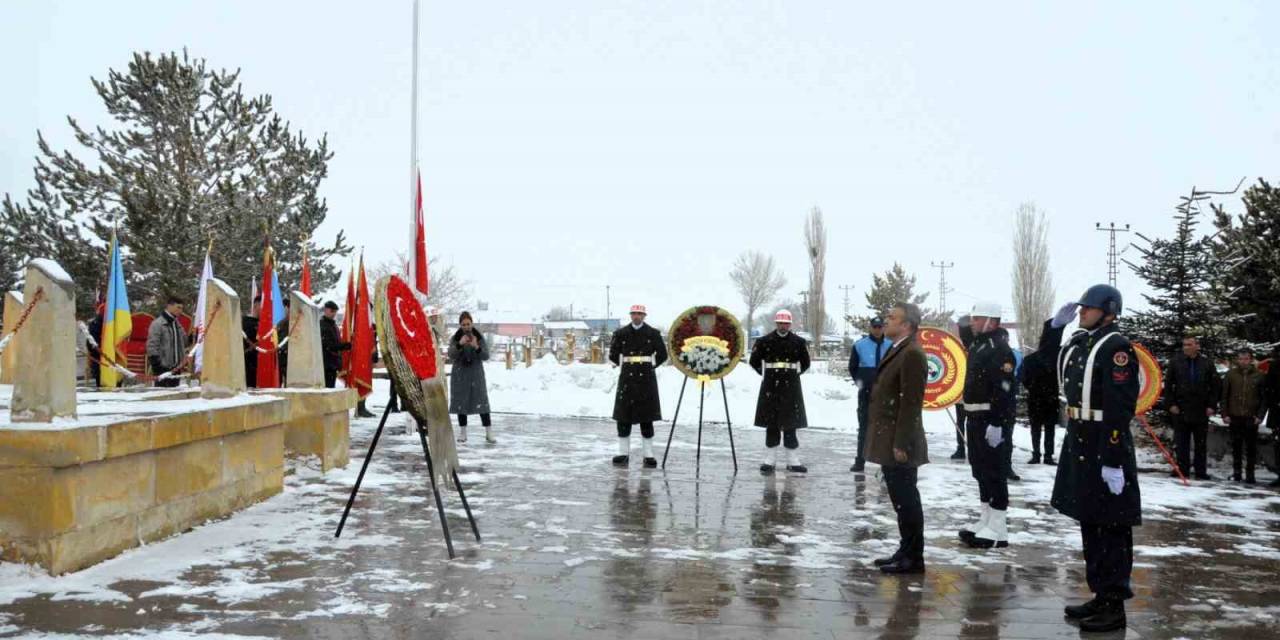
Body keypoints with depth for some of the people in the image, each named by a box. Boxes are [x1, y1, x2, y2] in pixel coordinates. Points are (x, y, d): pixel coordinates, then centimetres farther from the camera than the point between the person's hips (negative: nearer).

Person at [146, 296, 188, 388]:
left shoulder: (177, 324, 15)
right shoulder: (158, 323, -9)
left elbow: (183, 343, 23)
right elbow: (152, 346, -14)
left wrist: (183, 359, 16)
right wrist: (156, 364, -17)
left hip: (175, 368, 8)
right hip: (162, 368, -8)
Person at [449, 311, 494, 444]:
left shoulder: (479, 337, 0)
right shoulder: (455, 338, 1)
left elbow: (486, 356, -6)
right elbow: (451, 356, -10)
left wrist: (477, 347, -24)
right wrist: (459, 344, -26)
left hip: (476, 374, -1)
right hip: (460, 375, 1)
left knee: (482, 402, -7)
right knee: (460, 403, 2)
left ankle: (489, 433, -6)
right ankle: (462, 433, 13)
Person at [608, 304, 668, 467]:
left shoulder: (653, 333, 2)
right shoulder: (621, 333, 3)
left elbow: (662, 355, 7)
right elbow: (613, 356, 10)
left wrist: (650, 365, 8)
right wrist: (624, 365, 9)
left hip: (646, 379, -1)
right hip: (627, 379, 1)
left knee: (646, 418, 2)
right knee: (623, 417, 2)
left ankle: (649, 455, 9)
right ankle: (623, 453, 11)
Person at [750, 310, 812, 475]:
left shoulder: (799, 342, 3)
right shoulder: (764, 341, -1)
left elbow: (805, 363, 17)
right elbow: (754, 361, 10)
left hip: (791, 388, 1)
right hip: (770, 388, -1)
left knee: (790, 426, 4)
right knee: (771, 426, 3)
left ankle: (793, 461, 11)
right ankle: (769, 461, 11)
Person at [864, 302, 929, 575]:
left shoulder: (912, 354, -16)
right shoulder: (897, 351, 16)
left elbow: (911, 403, -20)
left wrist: (901, 444, -21)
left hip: (899, 444, -10)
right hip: (889, 442, 10)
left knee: (907, 500, -2)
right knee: (901, 500, 15)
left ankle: (913, 558, 6)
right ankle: (906, 551, 24)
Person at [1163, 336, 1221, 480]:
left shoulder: (1207, 363, 2)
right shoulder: (1175, 362, 1)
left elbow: (1214, 387, 5)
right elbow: (1168, 385, 4)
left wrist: (1212, 406, -2)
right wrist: (1171, 404, -3)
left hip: (1201, 410, 0)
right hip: (1180, 409, 0)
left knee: (1201, 443, 5)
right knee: (1181, 442, 4)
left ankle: (1201, 471, 11)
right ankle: (1182, 469, 10)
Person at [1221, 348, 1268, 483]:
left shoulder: (1259, 376, 0)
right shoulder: (1230, 374, 2)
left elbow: (1264, 397, 3)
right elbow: (1224, 395, 5)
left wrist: (1260, 415, -4)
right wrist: (1225, 414, -1)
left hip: (1251, 418, -1)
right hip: (1235, 417, 1)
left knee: (1251, 447, 3)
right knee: (1236, 446, 8)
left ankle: (1250, 474, 10)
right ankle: (1236, 472, 17)